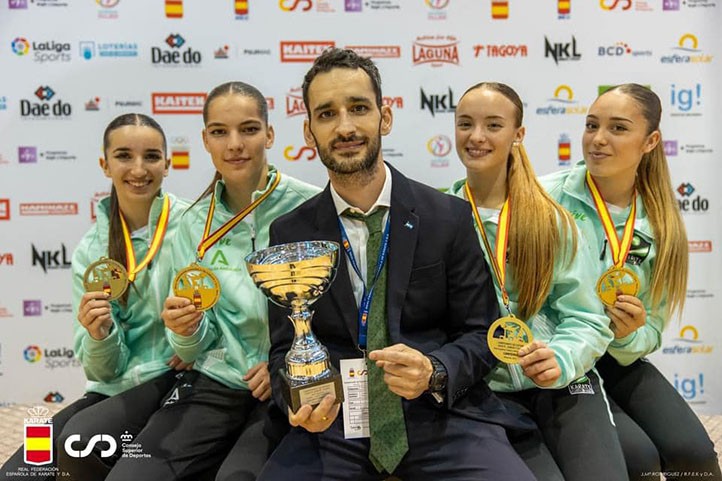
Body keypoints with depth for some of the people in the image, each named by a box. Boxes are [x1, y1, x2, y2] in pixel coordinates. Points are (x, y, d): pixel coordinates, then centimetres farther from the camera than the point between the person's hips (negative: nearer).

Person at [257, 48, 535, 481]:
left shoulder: (450, 218, 0)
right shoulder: (290, 234, 4)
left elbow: (480, 334, 3)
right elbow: (284, 348, 7)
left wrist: (433, 373, -18)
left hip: (441, 415, 0)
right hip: (332, 421, 1)